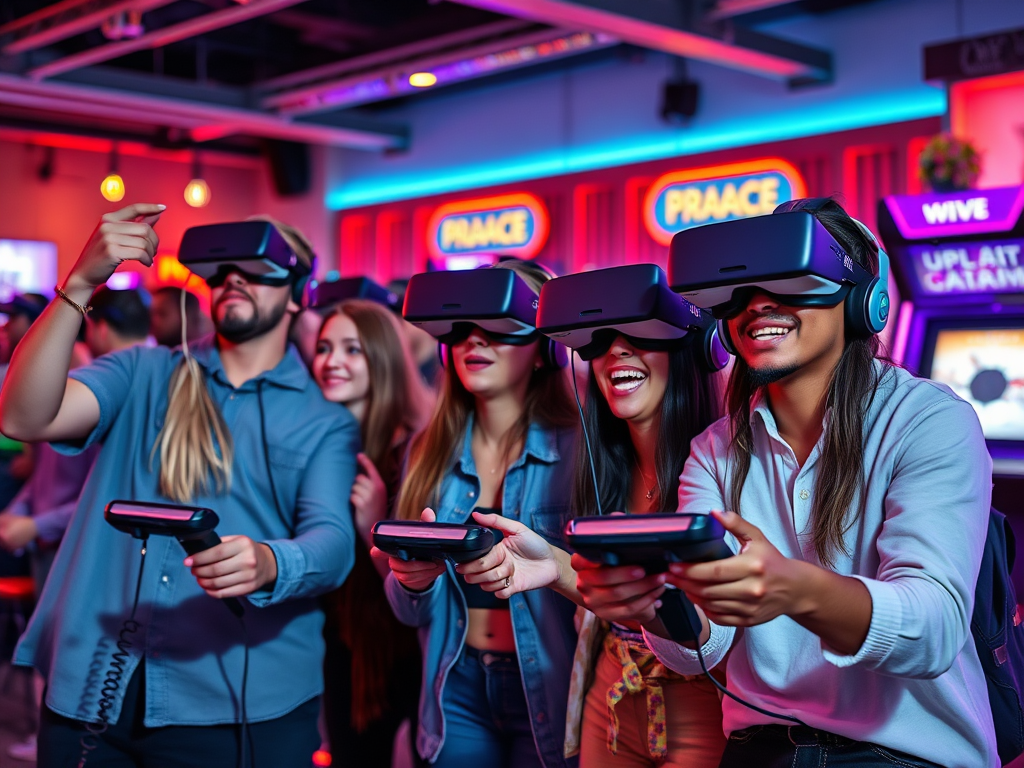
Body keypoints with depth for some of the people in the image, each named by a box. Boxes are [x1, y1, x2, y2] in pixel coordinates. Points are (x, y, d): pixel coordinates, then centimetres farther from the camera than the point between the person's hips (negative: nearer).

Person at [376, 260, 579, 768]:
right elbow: (410, 611, 6)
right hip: (457, 692, 4)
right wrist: (413, 582, -16)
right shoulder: (428, 453, 2)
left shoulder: (576, 449, -11)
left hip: (546, 693, -4)